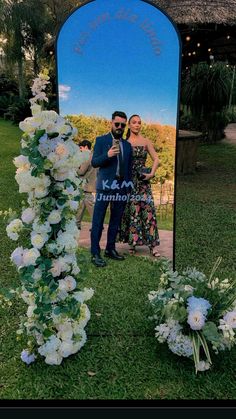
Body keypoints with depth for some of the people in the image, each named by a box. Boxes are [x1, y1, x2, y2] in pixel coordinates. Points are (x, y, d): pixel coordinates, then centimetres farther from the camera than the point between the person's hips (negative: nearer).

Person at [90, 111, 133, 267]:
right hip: (105, 186, -5)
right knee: (98, 221, -4)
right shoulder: (101, 140, 2)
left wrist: (129, 188, 15)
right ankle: (95, 253, 1)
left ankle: (111, 249, 22)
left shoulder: (127, 145, 15)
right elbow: (94, 162, -5)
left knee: (116, 221, 11)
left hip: (122, 188, 5)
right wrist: (107, 155, -22)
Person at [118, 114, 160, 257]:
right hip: (128, 180, 0)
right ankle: (132, 242, 12)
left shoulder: (146, 141, 6)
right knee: (130, 211, 2)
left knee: (148, 209, -5)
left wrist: (152, 174, -9)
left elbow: (156, 159, 3)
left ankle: (152, 244, 0)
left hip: (142, 180, 0)